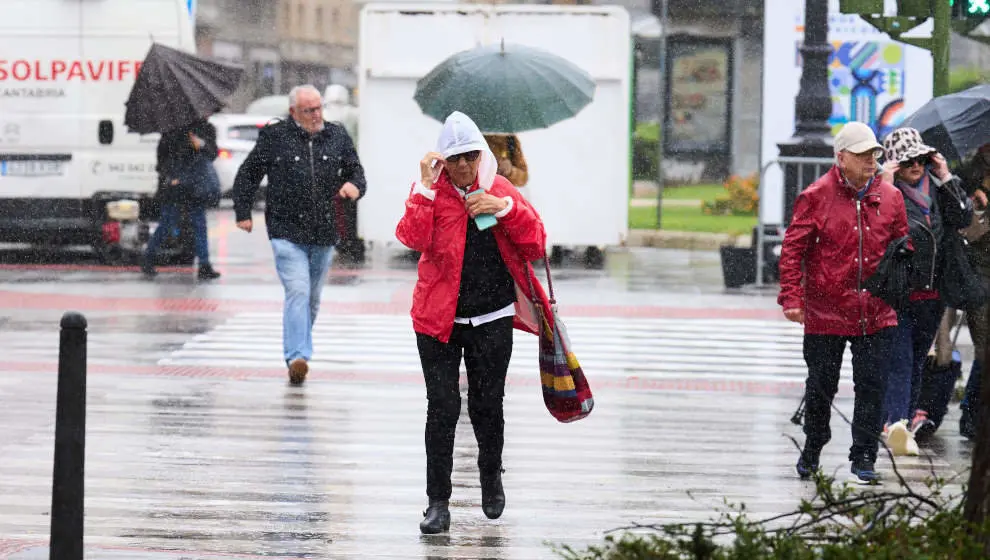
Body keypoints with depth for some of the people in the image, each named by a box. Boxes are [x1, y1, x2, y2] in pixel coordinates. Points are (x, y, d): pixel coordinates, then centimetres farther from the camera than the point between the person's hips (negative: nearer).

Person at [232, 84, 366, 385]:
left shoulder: (337, 136, 9)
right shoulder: (274, 137, -1)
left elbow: (355, 169, 17)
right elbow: (247, 175, 6)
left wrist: (354, 185, -6)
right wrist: (243, 212, 2)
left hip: (324, 234, 4)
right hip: (287, 232, -4)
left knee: (313, 298, 13)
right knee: (297, 292, -17)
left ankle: (299, 350, 28)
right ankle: (297, 358, -22)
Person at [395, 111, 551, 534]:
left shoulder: (500, 189, 3)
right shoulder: (430, 191, -3)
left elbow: (536, 247, 0)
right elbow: (413, 239, -21)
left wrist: (506, 209, -13)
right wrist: (426, 188, -23)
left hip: (492, 319, 2)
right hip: (439, 318, -2)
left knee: (487, 405, 7)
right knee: (442, 408, -5)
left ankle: (491, 476, 36)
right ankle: (438, 502, 3)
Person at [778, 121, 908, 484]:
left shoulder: (889, 197, 6)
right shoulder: (816, 197, -5)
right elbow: (793, 248, -4)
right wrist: (792, 297, -10)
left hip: (875, 314, 2)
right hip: (825, 313, -2)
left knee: (872, 386, -1)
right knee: (821, 386, 9)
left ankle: (863, 459, 8)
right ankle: (812, 451, 29)